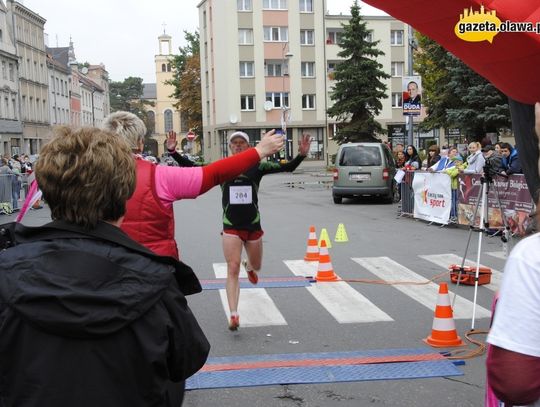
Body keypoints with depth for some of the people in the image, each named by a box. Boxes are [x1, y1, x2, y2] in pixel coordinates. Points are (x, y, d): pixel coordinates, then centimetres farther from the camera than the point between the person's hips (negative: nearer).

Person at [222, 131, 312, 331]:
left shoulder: (257, 167, -2)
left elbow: (287, 167, -8)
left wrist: (301, 154, -25)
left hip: (253, 225, 2)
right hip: (231, 227, -2)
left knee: (256, 266, 19)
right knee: (233, 269, -11)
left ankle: (249, 266, 59)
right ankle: (233, 315, -8)